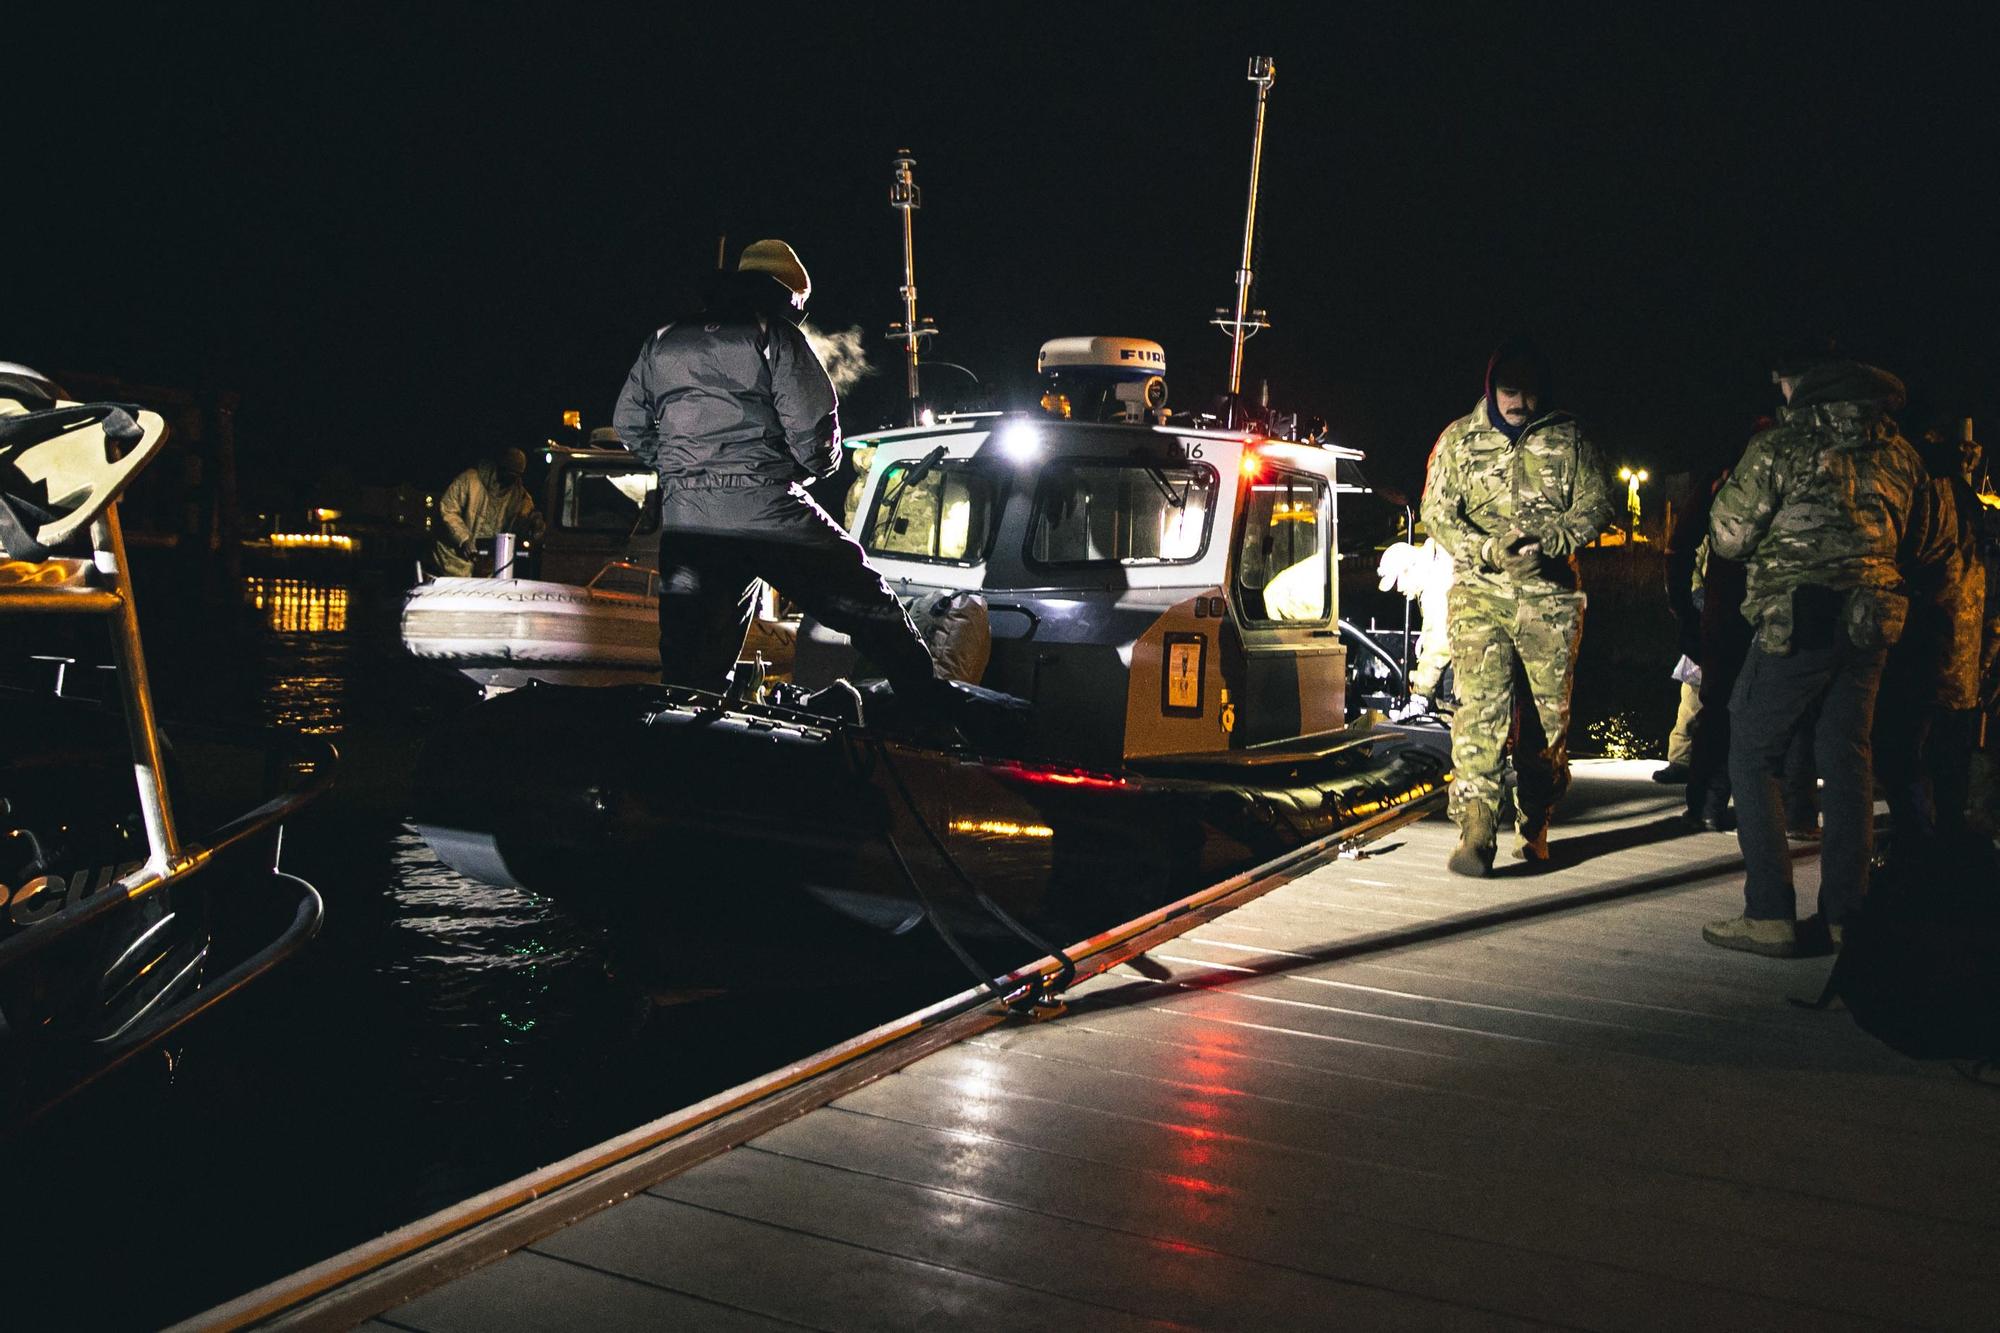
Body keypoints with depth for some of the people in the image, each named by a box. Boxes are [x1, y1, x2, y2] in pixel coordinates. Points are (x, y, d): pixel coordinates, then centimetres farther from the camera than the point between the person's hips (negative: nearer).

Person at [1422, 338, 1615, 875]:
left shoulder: (1569, 438, 8)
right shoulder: (1459, 439, 6)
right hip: (1480, 593, -1)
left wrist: (1548, 540, -13)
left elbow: (1597, 504, 6)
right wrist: (1488, 549, -14)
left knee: (1548, 713, 4)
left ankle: (1535, 829, 18)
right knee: (1480, 707, -13)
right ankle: (1474, 833, -16)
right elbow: (1437, 513, 3)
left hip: (1551, 595, 1)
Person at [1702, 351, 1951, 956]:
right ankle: (1845, 912, 13)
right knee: (1846, 759, 11)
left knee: (1753, 756, 2)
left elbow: (1728, 538, -6)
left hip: (1796, 620, -6)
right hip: (1870, 624, 6)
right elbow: (1923, 546, 21)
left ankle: (1770, 914, -3)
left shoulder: (1780, 446, -8)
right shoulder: (1898, 451, 11)